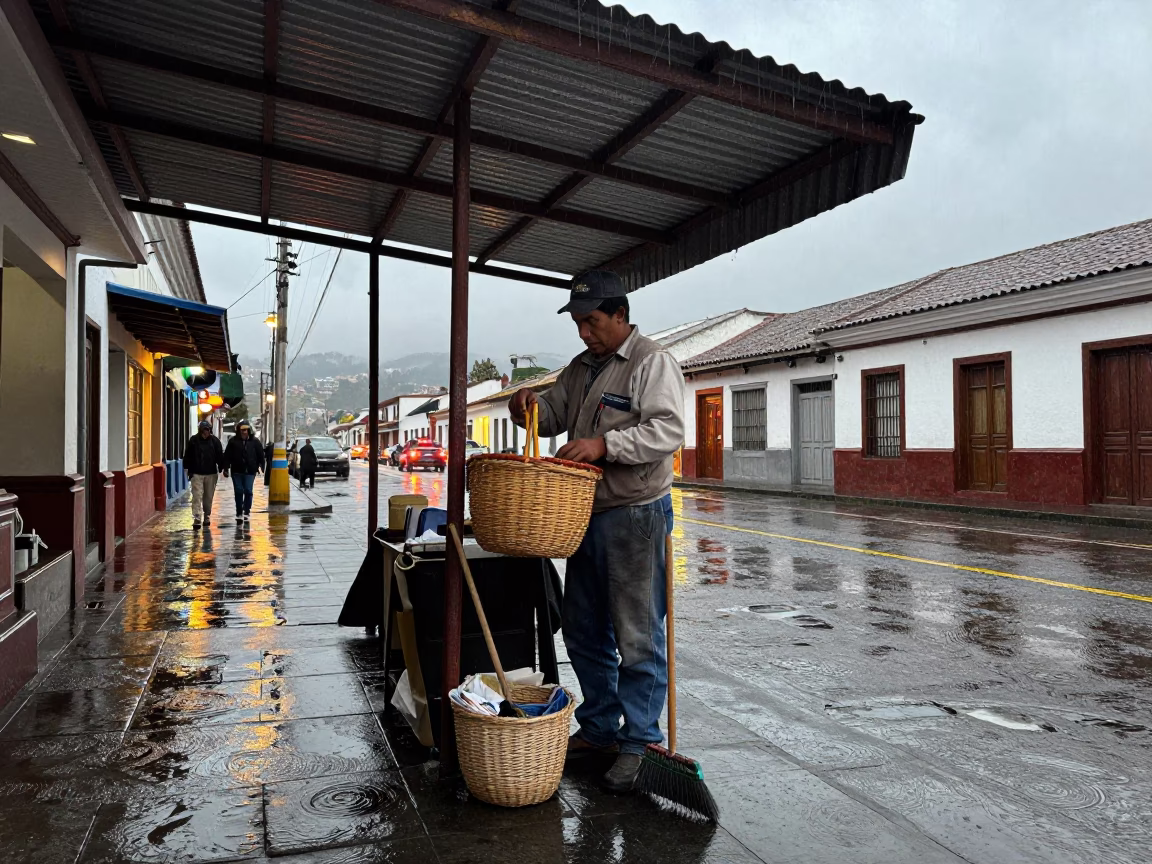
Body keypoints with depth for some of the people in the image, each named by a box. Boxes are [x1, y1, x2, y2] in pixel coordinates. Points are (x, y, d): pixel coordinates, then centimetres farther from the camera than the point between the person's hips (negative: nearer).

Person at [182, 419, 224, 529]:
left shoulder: (215, 441, 2)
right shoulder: (193, 440, -1)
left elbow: (220, 456, 5)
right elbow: (187, 456, 3)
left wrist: (221, 469, 0)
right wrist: (188, 470, 0)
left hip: (211, 474, 2)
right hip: (196, 474, -2)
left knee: (209, 497, 11)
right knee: (197, 497, -8)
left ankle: (207, 517, 24)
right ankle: (197, 519, -10)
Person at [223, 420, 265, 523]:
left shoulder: (254, 441, 3)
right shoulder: (233, 441, 2)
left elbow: (261, 455, 7)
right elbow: (227, 456, 2)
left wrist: (260, 466, 0)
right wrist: (226, 468, -2)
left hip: (250, 472, -1)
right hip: (237, 471, 1)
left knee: (248, 491, -4)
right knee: (238, 492, 5)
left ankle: (247, 512, 7)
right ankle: (239, 513, 15)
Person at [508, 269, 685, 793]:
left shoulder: (652, 363, -8)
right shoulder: (581, 367, 17)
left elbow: (667, 430, -19)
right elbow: (553, 414, 24)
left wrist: (604, 444, -27)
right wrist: (530, 407, 1)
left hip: (636, 516, -8)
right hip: (589, 514, 9)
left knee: (638, 637, -1)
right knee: (584, 631, 16)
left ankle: (638, 743, 13)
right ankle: (598, 729, 31)